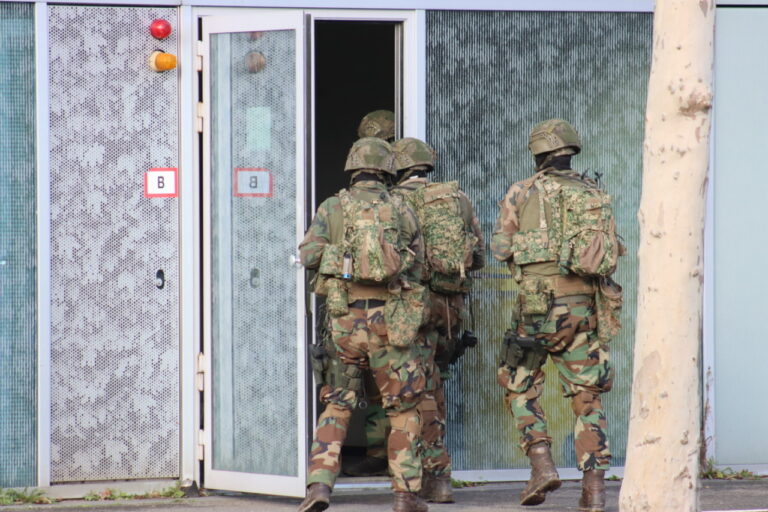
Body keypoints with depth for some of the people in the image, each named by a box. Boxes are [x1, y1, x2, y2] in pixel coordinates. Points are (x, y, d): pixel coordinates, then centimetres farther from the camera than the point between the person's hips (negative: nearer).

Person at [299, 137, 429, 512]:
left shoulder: (332, 208, 2)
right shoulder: (401, 212, 4)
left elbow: (309, 255, -7)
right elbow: (416, 266, 9)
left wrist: (336, 253, 13)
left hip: (345, 319, 1)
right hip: (389, 321, -1)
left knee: (337, 406, 12)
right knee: (403, 409, 10)